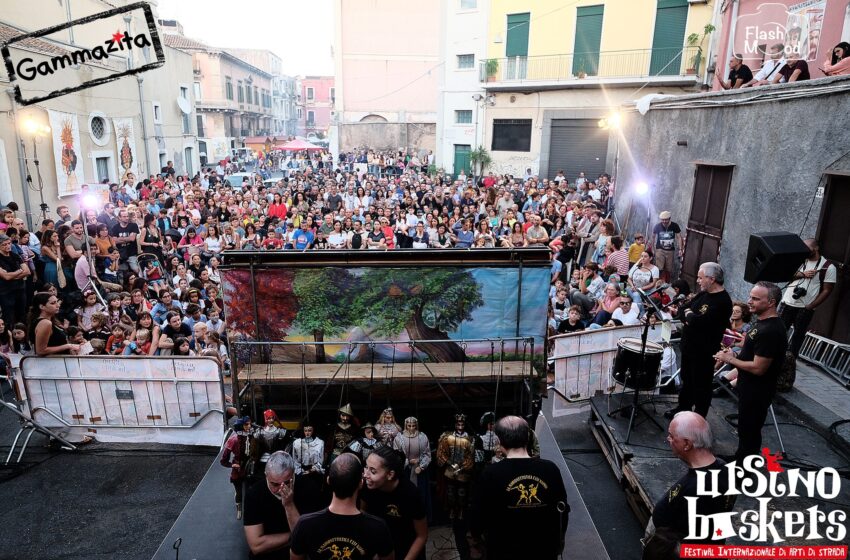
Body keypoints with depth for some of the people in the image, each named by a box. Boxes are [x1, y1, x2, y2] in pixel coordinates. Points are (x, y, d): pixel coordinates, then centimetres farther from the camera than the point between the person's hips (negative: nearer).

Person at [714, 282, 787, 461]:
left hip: (757, 392, -10)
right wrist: (734, 355, 3)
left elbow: (758, 368, -26)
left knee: (749, 432, 5)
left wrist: (731, 360, -14)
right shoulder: (764, 322, 6)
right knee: (746, 429, 23)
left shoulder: (771, 331, -26)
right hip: (749, 387, 10)